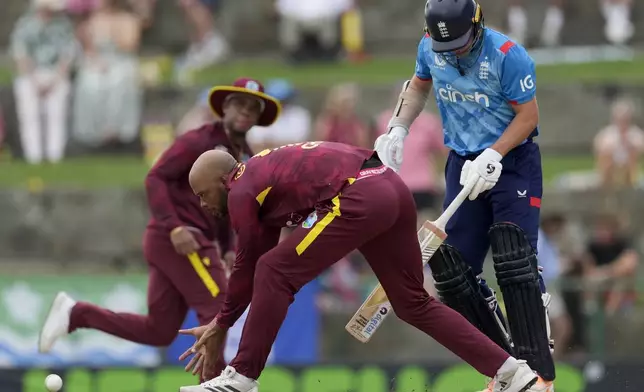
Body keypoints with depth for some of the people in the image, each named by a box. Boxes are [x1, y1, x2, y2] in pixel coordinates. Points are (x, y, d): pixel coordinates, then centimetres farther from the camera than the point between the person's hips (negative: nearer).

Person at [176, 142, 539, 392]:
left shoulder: (242, 193, 4)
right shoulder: (263, 175, 29)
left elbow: (248, 266, 9)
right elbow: (262, 255, 34)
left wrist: (221, 326, 21)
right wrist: (221, 323, 35)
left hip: (359, 199, -10)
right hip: (393, 187, 10)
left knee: (274, 273, -3)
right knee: (414, 304, 16)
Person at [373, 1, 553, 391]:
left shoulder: (508, 55, -21)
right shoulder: (430, 49, -3)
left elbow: (529, 115, -15)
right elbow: (419, 85, 18)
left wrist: (493, 156, -25)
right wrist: (399, 128, 5)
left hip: (513, 159, -6)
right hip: (463, 161, 6)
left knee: (514, 260, -20)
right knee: (451, 266, -2)